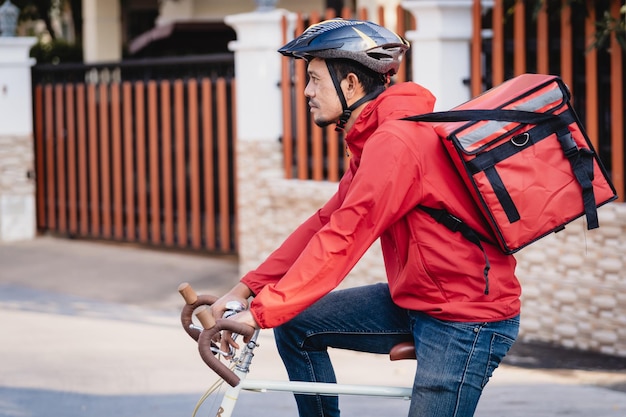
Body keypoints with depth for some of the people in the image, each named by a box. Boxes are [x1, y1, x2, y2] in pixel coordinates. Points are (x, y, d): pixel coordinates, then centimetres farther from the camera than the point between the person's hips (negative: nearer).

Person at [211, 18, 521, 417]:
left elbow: (341, 240, -28)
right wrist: (244, 290, 2)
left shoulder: (395, 141, -22)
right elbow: (324, 223, 10)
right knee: (296, 324, 6)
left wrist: (260, 313, -29)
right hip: (414, 299, 10)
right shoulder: (372, 138, 11)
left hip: (467, 317, -10)